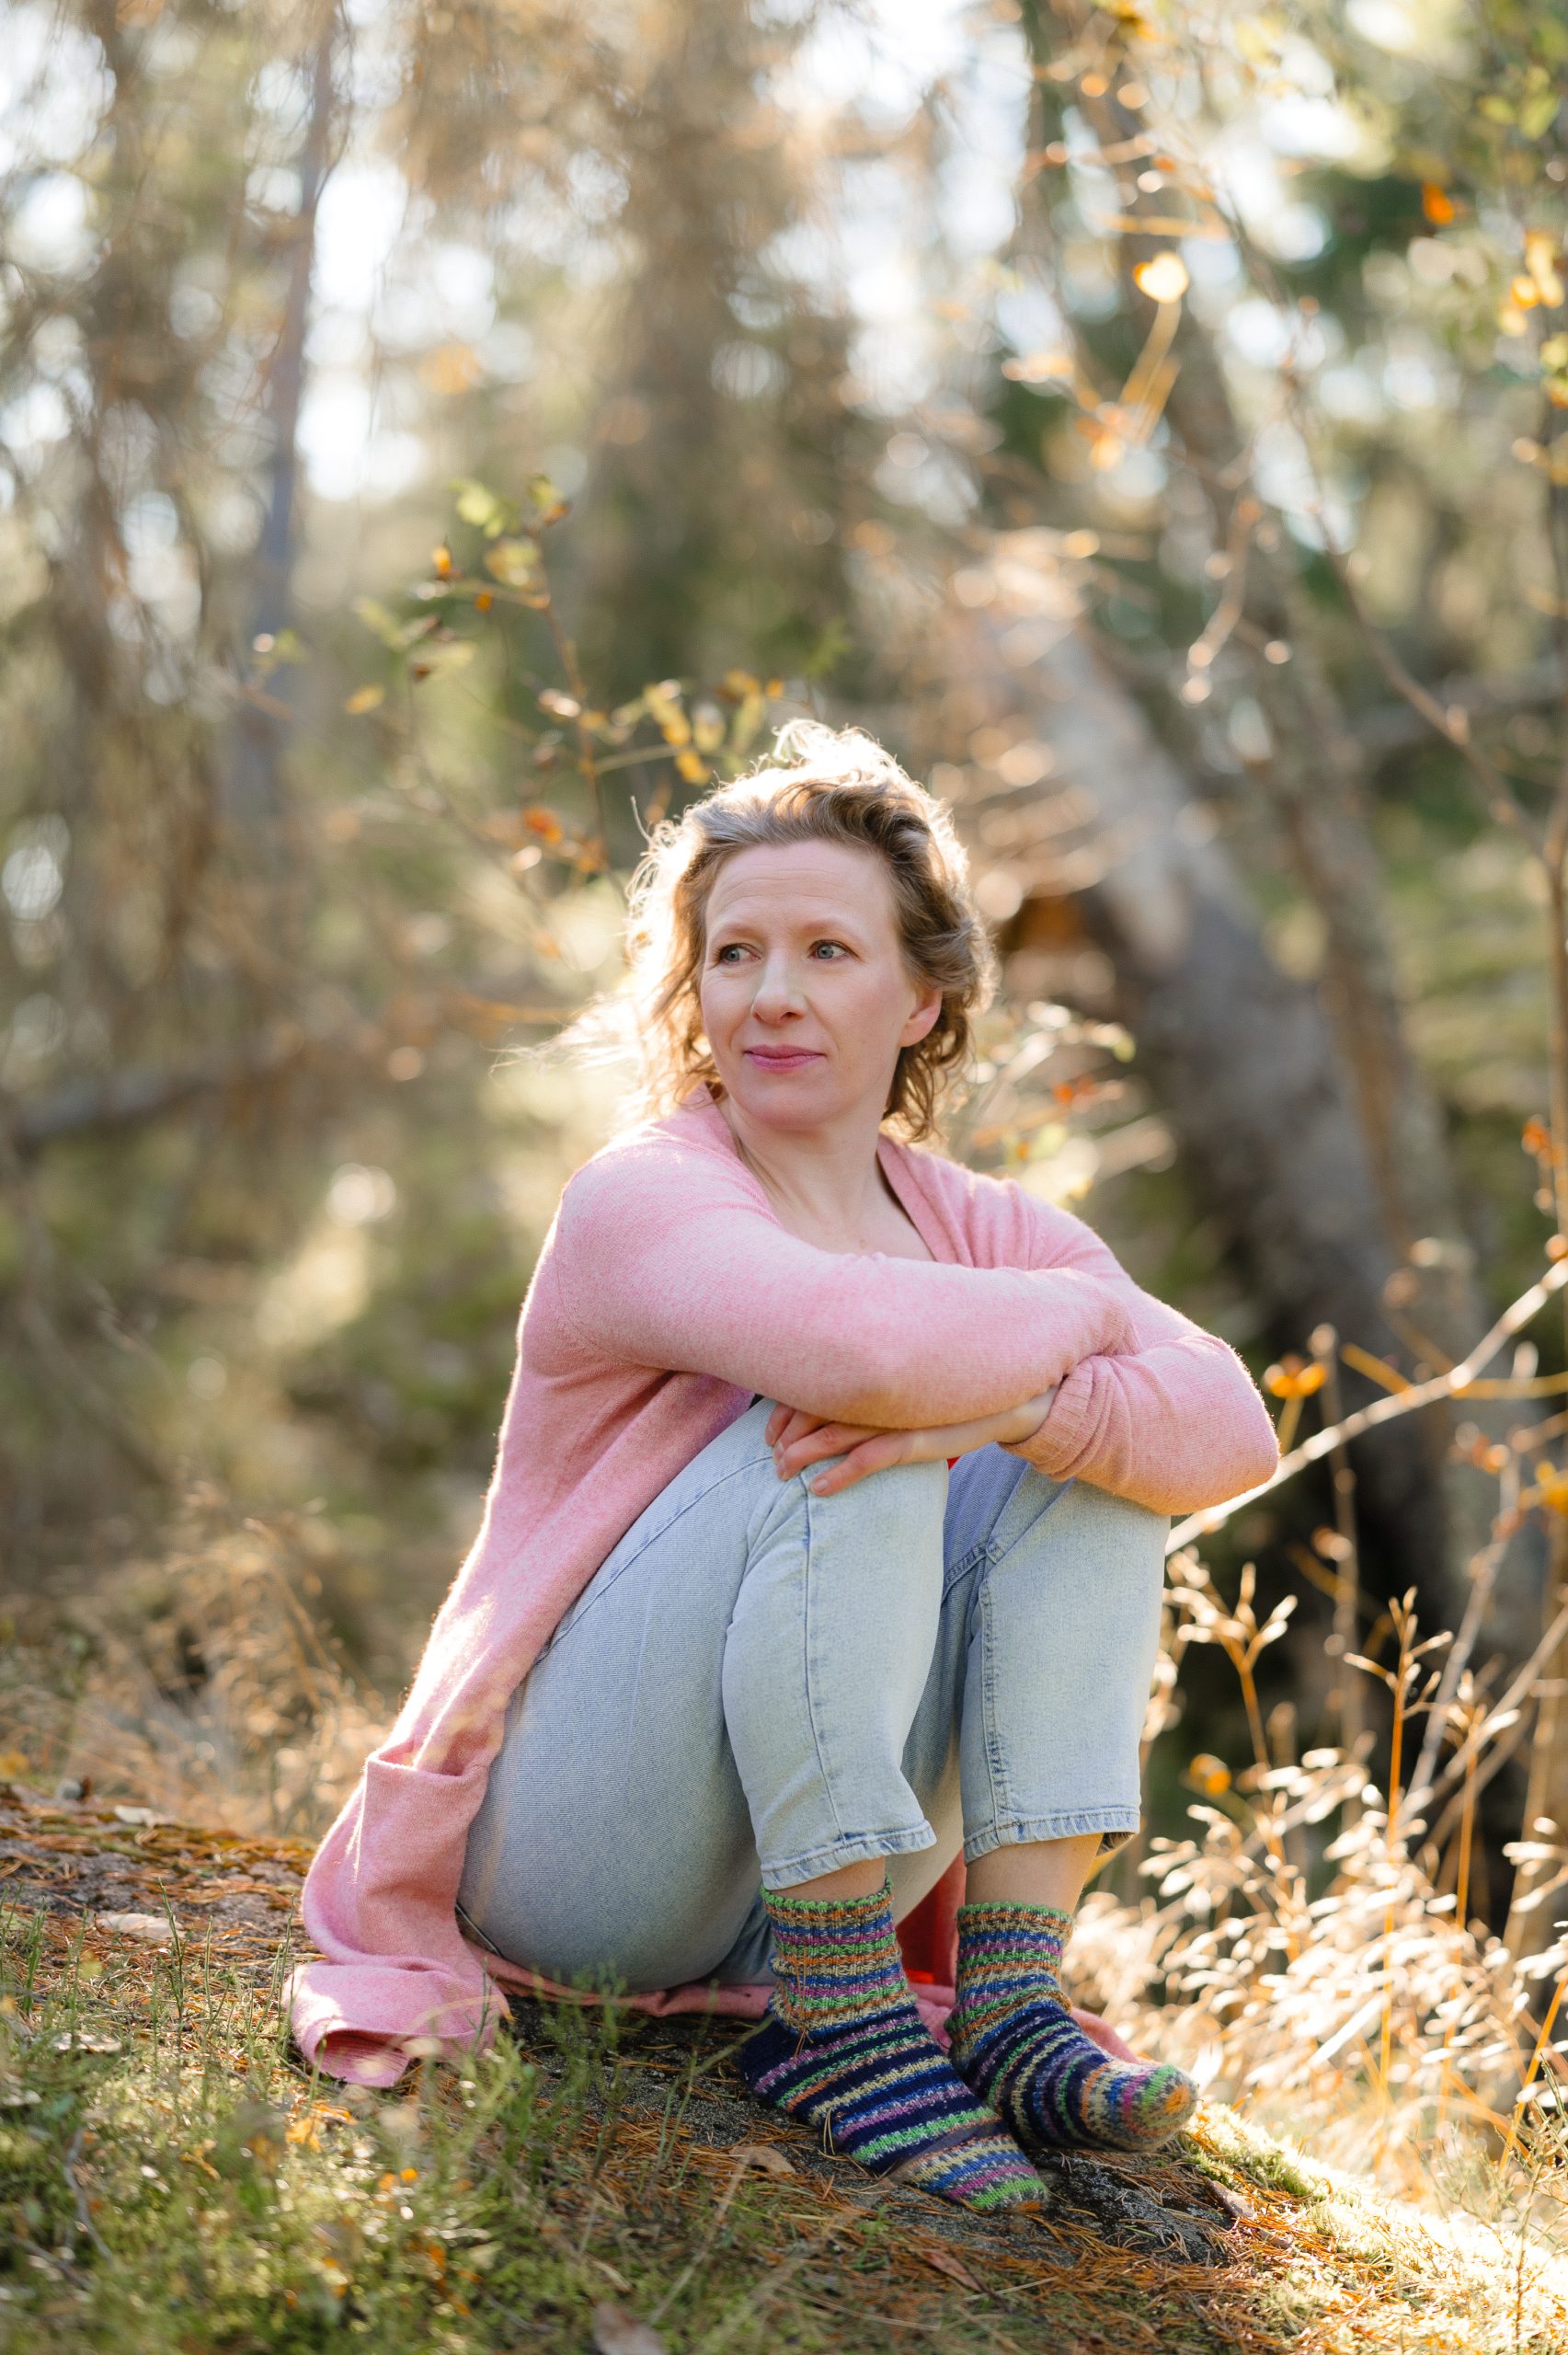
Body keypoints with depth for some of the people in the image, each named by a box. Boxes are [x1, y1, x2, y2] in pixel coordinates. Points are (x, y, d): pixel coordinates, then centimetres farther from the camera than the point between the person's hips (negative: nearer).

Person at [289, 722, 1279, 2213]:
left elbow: (1231, 1428, -14)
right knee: (851, 1438, -27)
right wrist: (1075, 1313, -17)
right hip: (571, 1851, -6)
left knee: (1099, 1437, -9)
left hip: (820, 1862, 6)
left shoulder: (983, 1230, 4)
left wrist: (1011, 1404, -33)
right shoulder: (643, 1200, -14)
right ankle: (840, 2026, -23)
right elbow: (861, 1344, -37)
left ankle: (1009, 2000, -15)